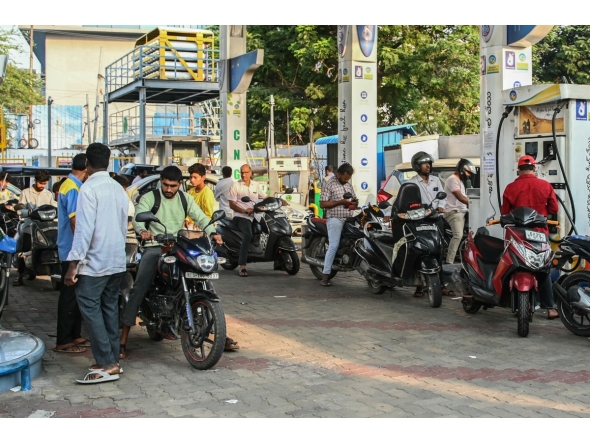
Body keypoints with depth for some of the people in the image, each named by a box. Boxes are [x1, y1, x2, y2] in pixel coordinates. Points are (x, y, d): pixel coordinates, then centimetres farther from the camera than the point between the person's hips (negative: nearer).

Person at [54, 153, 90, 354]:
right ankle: (63, 341, 1)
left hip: (71, 249, 10)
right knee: (70, 295, -4)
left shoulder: (69, 185, 13)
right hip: (73, 251, -10)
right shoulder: (73, 189, -17)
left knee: (75, 294, 14)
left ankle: (74, 335, 22)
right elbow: (75, 221, -23)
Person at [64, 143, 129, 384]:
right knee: (110, 308, 13)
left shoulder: (89, 188, -13)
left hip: (94, 262, -8)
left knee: (90, 309, -5)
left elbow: (84, 228, -18)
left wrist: (73, 263, -17)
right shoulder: (118, 189, 11)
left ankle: (106, 365, -8)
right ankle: (113, 360, 15)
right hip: (117, 261, 8)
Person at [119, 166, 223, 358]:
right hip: (154, 247, -4)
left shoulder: (185, 198, 11)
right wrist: (143, 230, -40)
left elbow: (200, 217, 3)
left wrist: (212, 232, -17)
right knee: (139, 288, -16)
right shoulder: (149, 198, -1)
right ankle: (122, 341, -16)